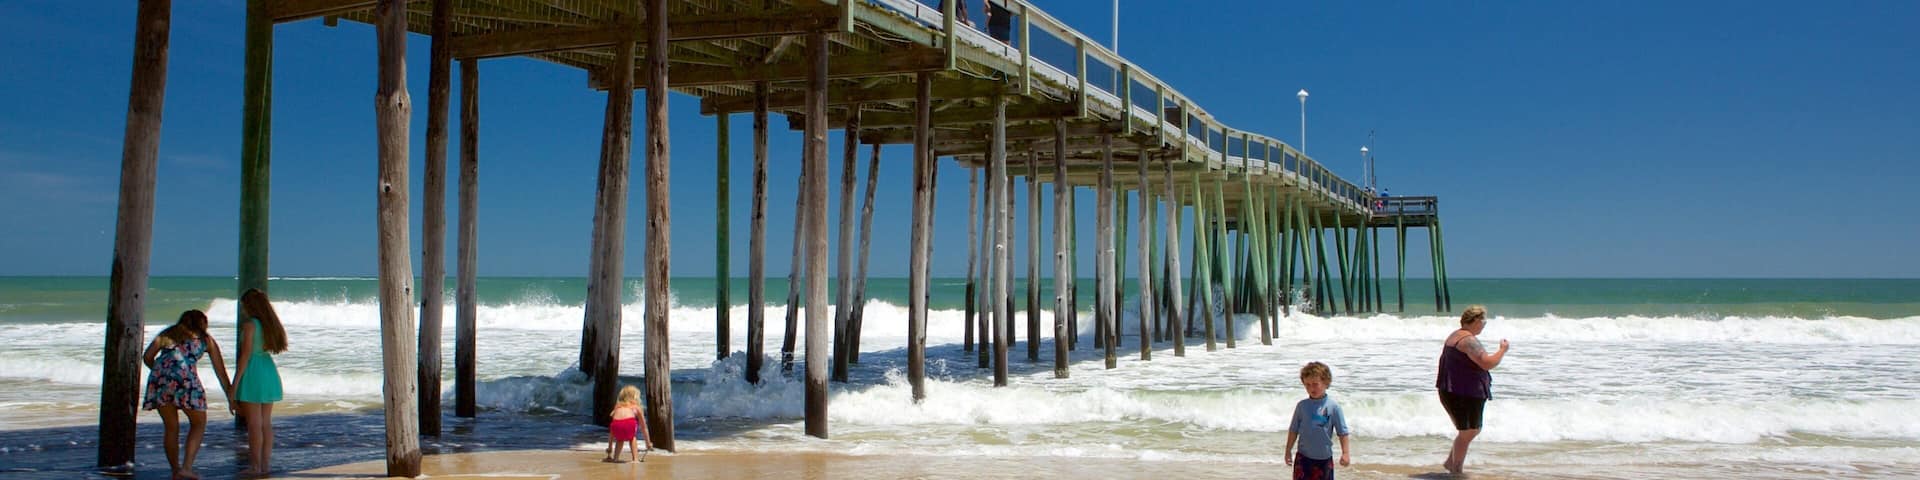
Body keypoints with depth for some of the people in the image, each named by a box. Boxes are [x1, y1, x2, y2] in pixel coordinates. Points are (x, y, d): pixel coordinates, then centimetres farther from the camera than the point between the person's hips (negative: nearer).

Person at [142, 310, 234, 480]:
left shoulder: (167, 334, 29)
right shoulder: (206, 339, 23)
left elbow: (147, 356, 15)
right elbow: (221, 371, 22)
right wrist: (230, 394, 27)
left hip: (159, 378, 3)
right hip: (184, 378, -3)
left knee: (171, 428, 15)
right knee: (198, 423, 12)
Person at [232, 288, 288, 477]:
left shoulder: (249, 324, -11)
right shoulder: (269, 323, 11)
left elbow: (246, 354, -15)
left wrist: (235, 382, -12)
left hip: (253, 372, -8)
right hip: (269, 370, 8)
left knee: (254, 423, -3)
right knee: (266, 422, 10)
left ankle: (256, 466, -1)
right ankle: (266, 463, 13)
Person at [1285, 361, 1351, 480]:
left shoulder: (1333, 406, -8)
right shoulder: (1302, 406, -1)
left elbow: (1342, 432, -4)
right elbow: (1293, 430, 7)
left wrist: (1345, 453, -9)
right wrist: (1288, 451, 9)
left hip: (1324, 458, -1)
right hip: (1303, 457, 1)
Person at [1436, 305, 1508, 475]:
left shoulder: (1455, 336, 14)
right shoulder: (1469, 340, -19)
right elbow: (1488, 363, -26)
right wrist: (1503, 350, -10)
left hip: (1452, 392, 10)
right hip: (1463, 395, -10)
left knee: (1473, 430, 21)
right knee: (1468, 433, 1)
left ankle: (1450, 462, 25)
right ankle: (1456, 470, 8)